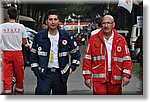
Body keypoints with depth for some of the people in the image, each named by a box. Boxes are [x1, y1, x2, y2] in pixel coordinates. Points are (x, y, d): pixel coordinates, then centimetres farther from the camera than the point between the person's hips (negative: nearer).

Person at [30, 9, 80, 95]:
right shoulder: (40, 36, 0)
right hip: (44, 74, -1)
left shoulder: (66, 35, 0)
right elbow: (33, 54, 10)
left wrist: (73, 67, 5)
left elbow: (75, 51, 11)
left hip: (60, 74, 1)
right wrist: (35, 69, 4)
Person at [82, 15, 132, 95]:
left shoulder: (121, 40, 7)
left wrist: (126, 75, -6)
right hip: (98, 78, -2)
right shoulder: (93, 39, 4)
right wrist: (87, 76, -3)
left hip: (115, 79, 2)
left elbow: (126, 59, 4)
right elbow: (87, 59, 3)